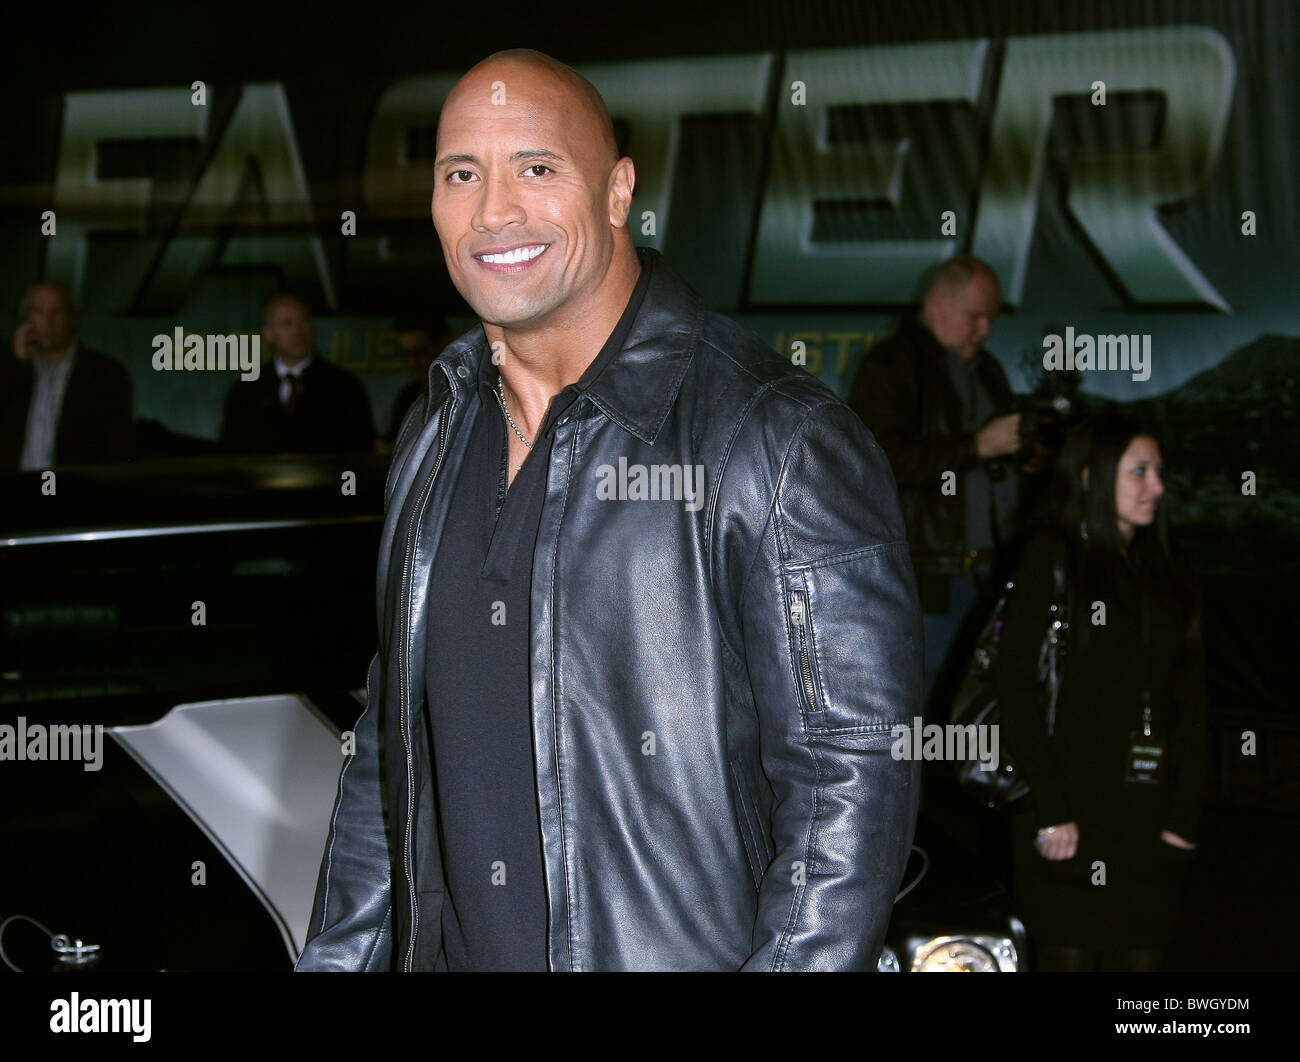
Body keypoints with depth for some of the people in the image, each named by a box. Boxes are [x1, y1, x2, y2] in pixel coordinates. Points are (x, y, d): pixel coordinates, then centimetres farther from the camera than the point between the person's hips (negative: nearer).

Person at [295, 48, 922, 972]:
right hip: (449, 949, 6)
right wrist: (338, 958, 11)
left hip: (683, 951, -6)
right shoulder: (436, 437, 8)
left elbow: (852, 784, -19)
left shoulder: (782, 444, -16)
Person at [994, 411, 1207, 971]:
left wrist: (1184, 814, -1)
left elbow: (1190, 703, 10)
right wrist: (1050, 812, -15)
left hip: (1151, 819, 5)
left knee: (1140, 954, 5)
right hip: (1074, 821, -4)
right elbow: (1017, 691, -8)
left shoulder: (1168, 577, 15)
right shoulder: (1051, 562, -1)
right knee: (1070, 954, -1)